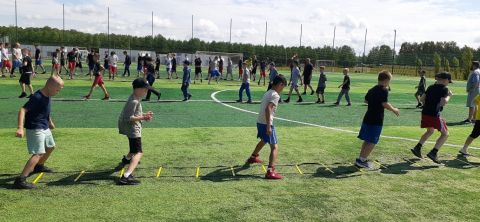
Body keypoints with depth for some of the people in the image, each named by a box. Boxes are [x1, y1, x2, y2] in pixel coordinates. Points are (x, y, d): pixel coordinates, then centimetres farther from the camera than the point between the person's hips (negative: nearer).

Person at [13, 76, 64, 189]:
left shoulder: (48, 96, 4)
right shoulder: (37, 98, -24)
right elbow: (22, 110, -31)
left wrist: (50, 122, 33)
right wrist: (20, 128, -42)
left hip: (45, 128, 10)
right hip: (35, 129, -10)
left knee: (50, 147, 27)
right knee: (38, 153, -18)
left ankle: (39, 166, 51)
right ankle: (20, 180, -19)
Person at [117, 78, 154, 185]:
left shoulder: (135, 98, 8)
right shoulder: (134, 101, -23)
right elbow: (128, 118, -27)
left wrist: (144, 114, 6)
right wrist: (142, 118, -31)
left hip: (133, 127, 11)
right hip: (132, 128, -11)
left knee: (134, 148, 37)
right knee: (138, 152, -20)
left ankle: (127, 158, 65)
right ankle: (126, 177, -33)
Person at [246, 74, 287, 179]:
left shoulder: (268, 93, 13)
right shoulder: (275, 95, -15)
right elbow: (268, 109, -28)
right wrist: (268, 126, -31)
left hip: (259, 122, 9)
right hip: (266, 124, -9)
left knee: (263, 141, 34)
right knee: (274, 147, -10)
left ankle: (253, 157, 56)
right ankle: (270, 171, -23)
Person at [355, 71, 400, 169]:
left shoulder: (372, 89, 13)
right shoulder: (384, 90, -11)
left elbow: (366, 100, 23)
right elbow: (385, 104, -19)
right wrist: (394, 110, -6)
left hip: (368, 117, 8)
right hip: (376, 120, -8)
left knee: (367, 140, 15)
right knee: (372, 142, -3)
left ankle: (360, 159, 17)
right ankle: (362, 160, -4)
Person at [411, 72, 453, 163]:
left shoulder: (431, 87, 13)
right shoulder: (444, 89, -8)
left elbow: (422, 99, 15)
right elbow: (444, 103, -19)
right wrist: (449, 96, -3)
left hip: (425, 113, 8)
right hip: (434, 115, -8)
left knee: (430, 131, 29)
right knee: (445, 134, 6)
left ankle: (417, 148, 21)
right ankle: (433, 153, -6)